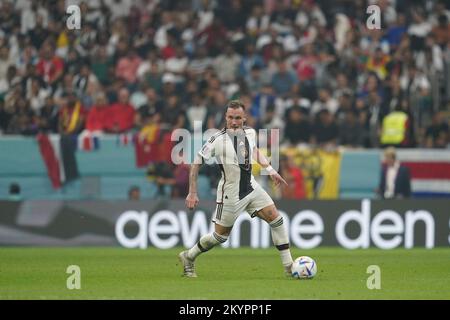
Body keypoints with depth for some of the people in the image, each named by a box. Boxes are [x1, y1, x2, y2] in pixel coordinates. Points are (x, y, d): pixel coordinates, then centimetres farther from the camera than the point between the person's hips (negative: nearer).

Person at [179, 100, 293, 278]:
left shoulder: (250, 133, -3)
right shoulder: (217, 140, -20)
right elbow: (196, 164, -10)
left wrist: (270, 170, 13)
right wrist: (192, 193, -11)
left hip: (251, 188, 5)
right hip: (230, 194, -5)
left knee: (275, 218, -7)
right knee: (221, 236, 4)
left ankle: (288, 266, -1)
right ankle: (188, 257, 28)